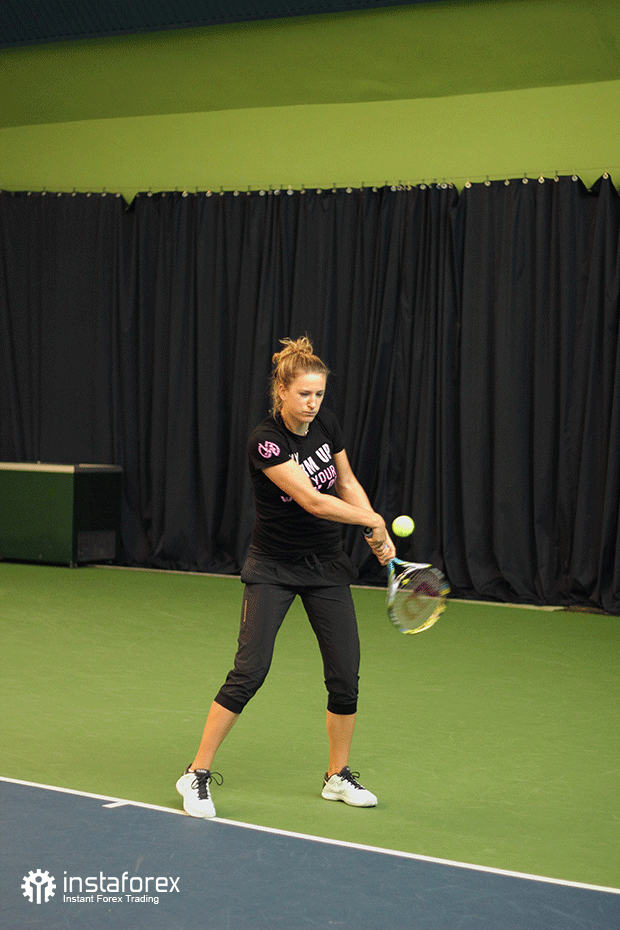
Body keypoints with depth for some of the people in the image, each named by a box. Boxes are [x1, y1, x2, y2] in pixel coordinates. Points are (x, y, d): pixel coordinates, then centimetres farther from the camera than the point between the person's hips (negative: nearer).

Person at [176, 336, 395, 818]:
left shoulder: (325, 422, -3)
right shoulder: (265, 441, -21)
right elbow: (312, 499, -27)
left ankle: (338, 776, 21)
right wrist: (373, 519, -25)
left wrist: (377, 537, 1)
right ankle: (198, 774, 3)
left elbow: (347, 483, 9)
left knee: (345, 674, 3)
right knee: (248, 673, -11)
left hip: (326, 565, 5)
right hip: (274, 568, -5)